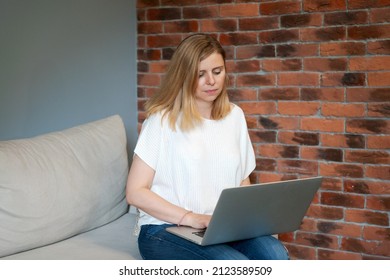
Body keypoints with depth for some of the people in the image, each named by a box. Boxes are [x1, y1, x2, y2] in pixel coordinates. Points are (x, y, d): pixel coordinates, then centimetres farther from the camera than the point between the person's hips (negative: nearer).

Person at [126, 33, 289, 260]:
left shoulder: (234, 116, 12)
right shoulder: (163, 120, -4)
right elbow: (136, 192, -7)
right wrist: (191, 218, -18)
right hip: (165, 229, -5)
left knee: (276, 254, -26)